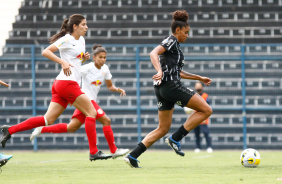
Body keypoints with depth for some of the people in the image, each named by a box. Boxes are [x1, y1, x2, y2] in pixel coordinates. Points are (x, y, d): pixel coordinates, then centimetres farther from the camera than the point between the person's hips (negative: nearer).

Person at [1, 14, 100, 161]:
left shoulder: (81, 40, 18)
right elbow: (45, 52, -14)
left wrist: (84, 58, 10)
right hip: (67, 82, -9)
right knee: (92, 112, -7)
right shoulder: (67, 39, -9)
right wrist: (63, 62, -23)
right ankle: (93, 152, -7)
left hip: (60, 84, 9)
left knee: (48, 119, 4)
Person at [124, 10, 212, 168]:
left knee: (163, 128, 11)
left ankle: (133, 156, 1)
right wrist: (160, 71, -35)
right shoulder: (171, 41, -3)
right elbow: (154, 53, -20)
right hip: (171, 85, -10)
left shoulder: (174, 45, 26)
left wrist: (199, 78, 34)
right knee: (206, 110, -7)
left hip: (162, 89, 10)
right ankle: (175, 139, -10)